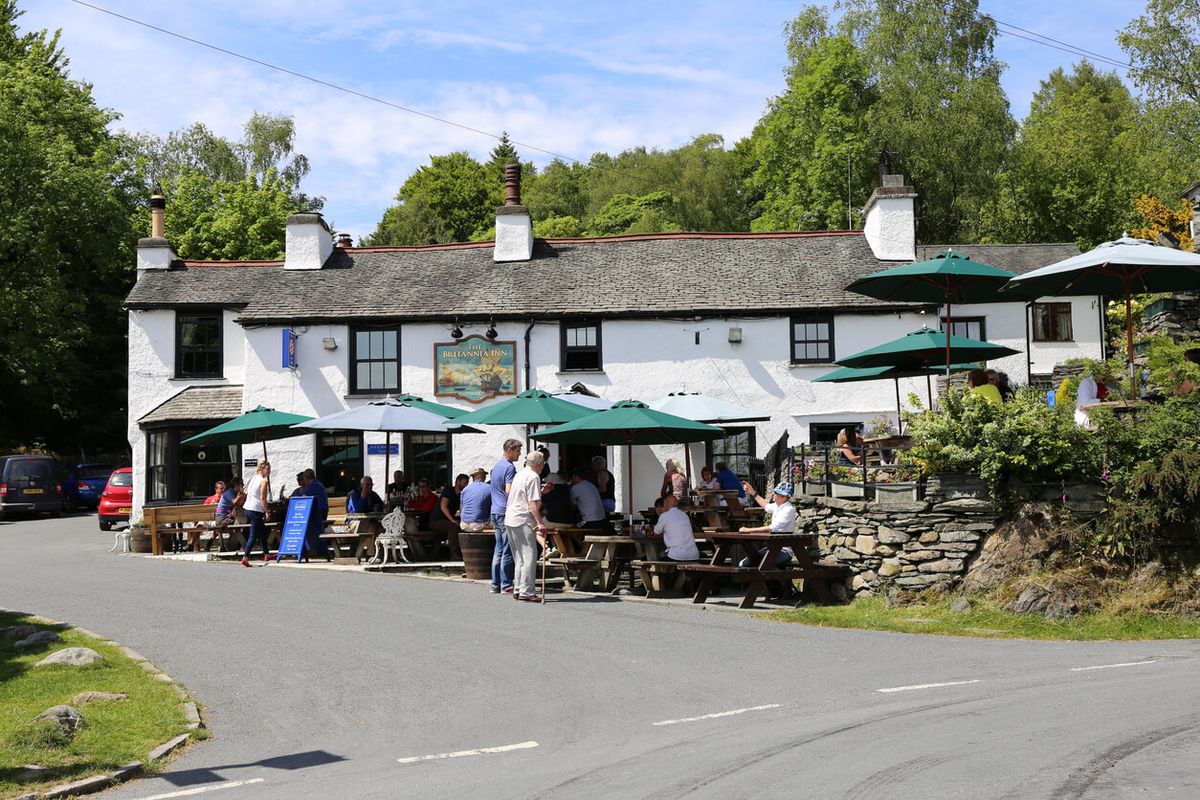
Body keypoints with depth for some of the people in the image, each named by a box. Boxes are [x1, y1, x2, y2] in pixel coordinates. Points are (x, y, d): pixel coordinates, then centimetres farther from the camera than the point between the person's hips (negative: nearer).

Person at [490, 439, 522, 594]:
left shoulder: (496, 466, 18)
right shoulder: (509, 467, -12)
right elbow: (509, 491, -20)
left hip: (495, 511, 9)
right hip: (506, 512, -9)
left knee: (499, 549, 11)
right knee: (508, 550, -5)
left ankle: (495, 584, 12)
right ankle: (506, 585, -3)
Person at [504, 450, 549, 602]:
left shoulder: (519, 474, 18)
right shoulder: (533, 477, -10)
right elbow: (533, 503, -18)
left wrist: (541, 491, 33)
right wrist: (540, 522, -20)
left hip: (510, 519, 10)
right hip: (523, 521, -10)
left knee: (520, 558, 16)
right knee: (529, 556, -7)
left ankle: (518, 590, 18)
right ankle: (526, 592, -9)